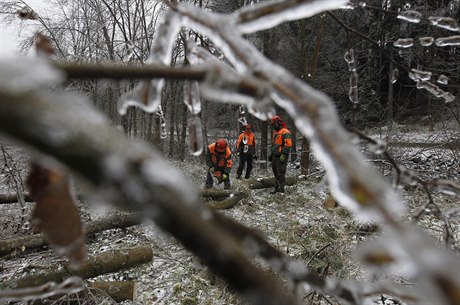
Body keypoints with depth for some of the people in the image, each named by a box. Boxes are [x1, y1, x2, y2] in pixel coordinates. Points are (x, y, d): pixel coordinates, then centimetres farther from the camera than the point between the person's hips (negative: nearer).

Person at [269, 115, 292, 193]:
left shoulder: (285, 132, -12)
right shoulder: (275, 132, 19)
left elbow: (288, 144, -21)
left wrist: (283, 154, -26)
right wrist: (271, 154, 24)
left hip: (281, 157, -10)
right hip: (275, 156, 10)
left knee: (280, 173, -7)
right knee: (275, 172, 15)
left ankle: (281, 189, -2)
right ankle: (277, 188, 25)